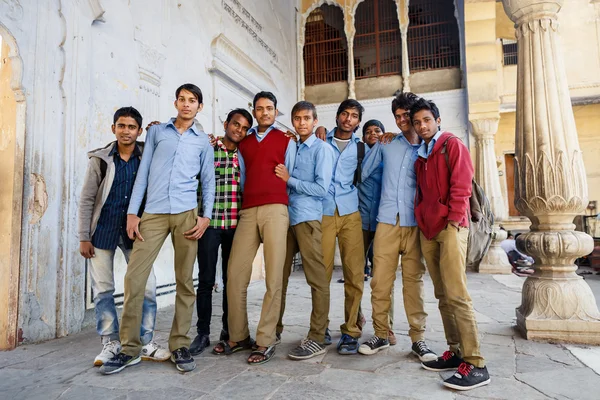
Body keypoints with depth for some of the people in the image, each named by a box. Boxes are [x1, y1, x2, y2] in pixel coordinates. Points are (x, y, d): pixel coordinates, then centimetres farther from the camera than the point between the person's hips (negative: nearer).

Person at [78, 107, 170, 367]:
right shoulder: (100, 159, 0)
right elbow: (86, 200, 1)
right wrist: (84, 237, -3)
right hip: (103, 231, 0)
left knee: (147, 288, -2)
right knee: (103, 289, 4)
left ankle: (146, 343, 11)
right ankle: (110, 343, 19)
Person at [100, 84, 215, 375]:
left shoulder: (203, 141, 14)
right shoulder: (156, 132, 15)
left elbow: (208, 182, 12)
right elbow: (143, 173, 10)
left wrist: (206, 217, -1)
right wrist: (132, 212, 2)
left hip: (186, 214, 0)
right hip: (153, 213, 1)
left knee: (184, 280, 1)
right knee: (134, 277, -6)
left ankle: (180, 345, 12)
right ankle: (129, 348, 7)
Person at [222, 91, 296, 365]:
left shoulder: (286, 141, 14)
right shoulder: (243, 143, 23)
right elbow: (242, 178, 21)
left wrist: (286, 209, 5)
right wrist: (246, 201, 10)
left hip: (275, 209, -3)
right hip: (248, 211, 3)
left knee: (273, 276, -5)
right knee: (235, 274, -3)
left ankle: (265, 341, 3)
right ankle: (238, 336, 11)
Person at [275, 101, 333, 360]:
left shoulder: (322, 149, 0)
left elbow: (321, 188, -10)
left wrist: (289, 179, -7)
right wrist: (284, 178, 2)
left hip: (308, 218, -6)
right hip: (286, 216, 7)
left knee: (317, 279, -1)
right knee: (279, 276, 11)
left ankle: (317, 338, 6)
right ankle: (274, 329, 24)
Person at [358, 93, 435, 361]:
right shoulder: (387, 143, 11)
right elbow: (364, 172, 21)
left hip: (415, 223, -1)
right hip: (387, 221, 1)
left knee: (413, 280, 2)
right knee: (380, 280, 0)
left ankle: (418, 338, 14)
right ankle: (382, 334, 14)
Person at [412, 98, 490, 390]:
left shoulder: (453, 145, 1)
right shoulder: (420, 157, 21)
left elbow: (461, 186, -9)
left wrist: (453, 221, -14)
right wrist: (421, 221, 12)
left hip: (450, 227, -7)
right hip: (427, 231, 7)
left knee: (456, 294, -12)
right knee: (442, 295, 8)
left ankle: (475, 364, -6)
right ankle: (455, 352, 17)